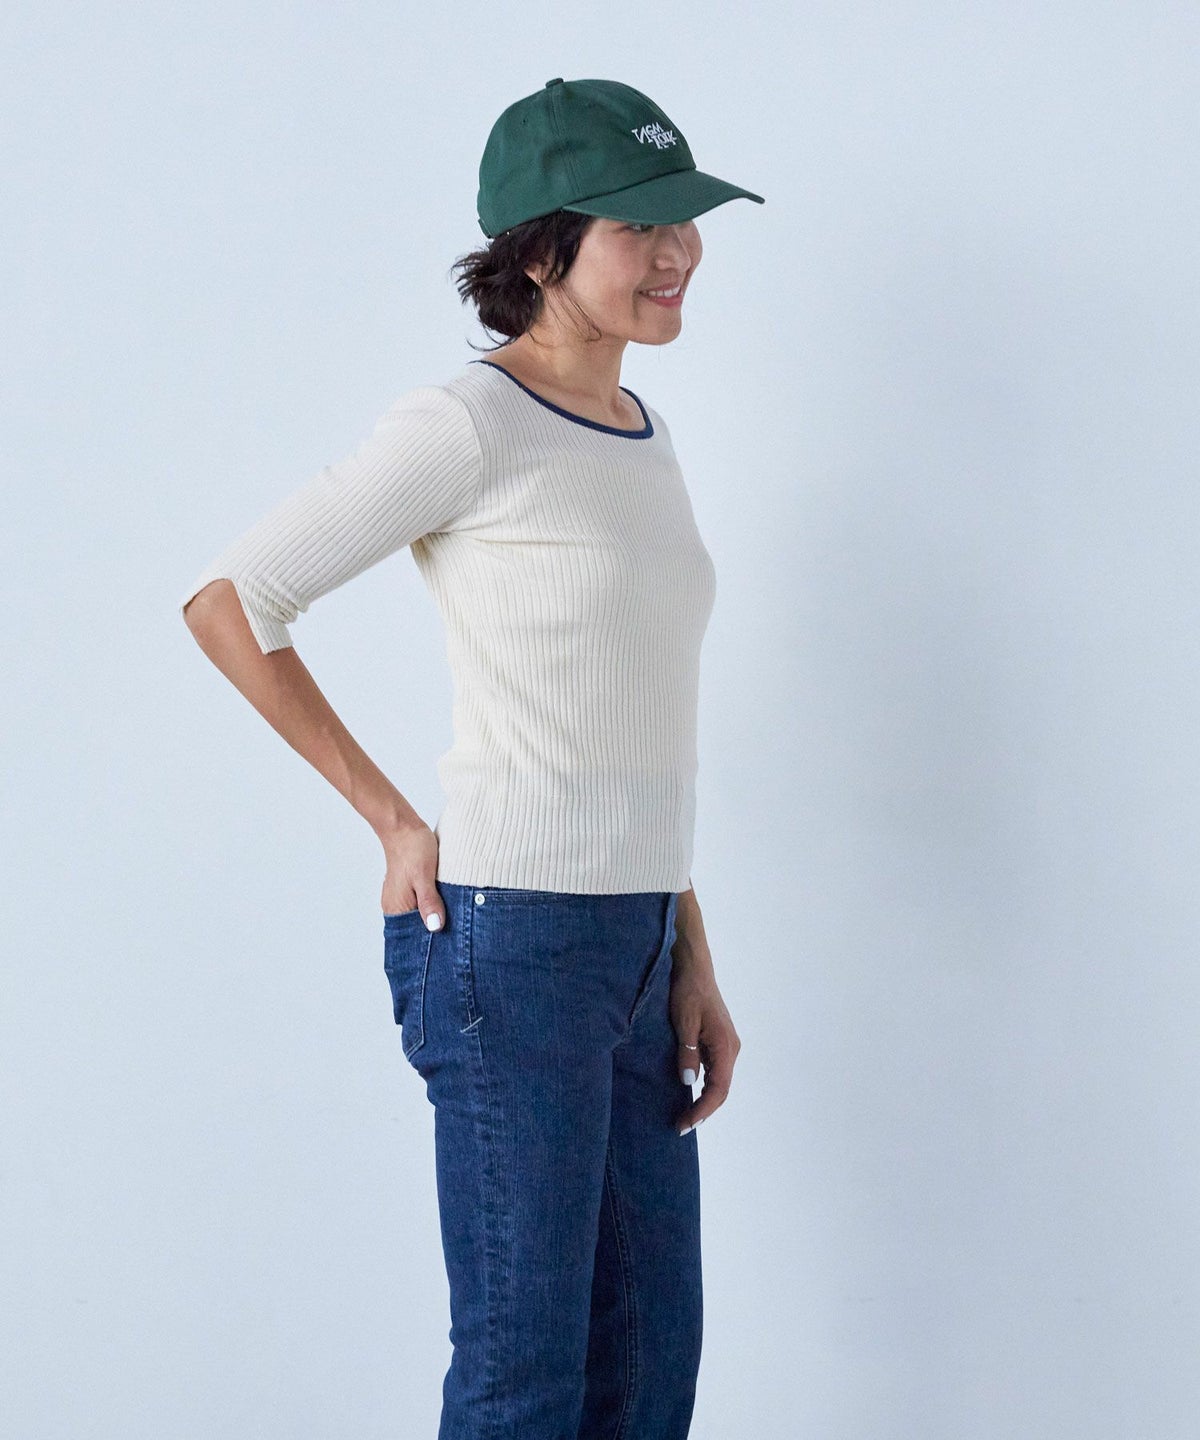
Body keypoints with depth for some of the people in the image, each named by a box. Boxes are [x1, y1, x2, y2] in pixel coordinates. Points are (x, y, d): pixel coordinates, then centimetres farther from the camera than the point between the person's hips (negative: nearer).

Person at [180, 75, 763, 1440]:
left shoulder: (640, 438, 14)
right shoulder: (468, 425, -11)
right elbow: (228, 602, -10)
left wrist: (692, 963, 14)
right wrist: (396, 819, -8)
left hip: (632, 946, 8)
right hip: (507, 937, -8)